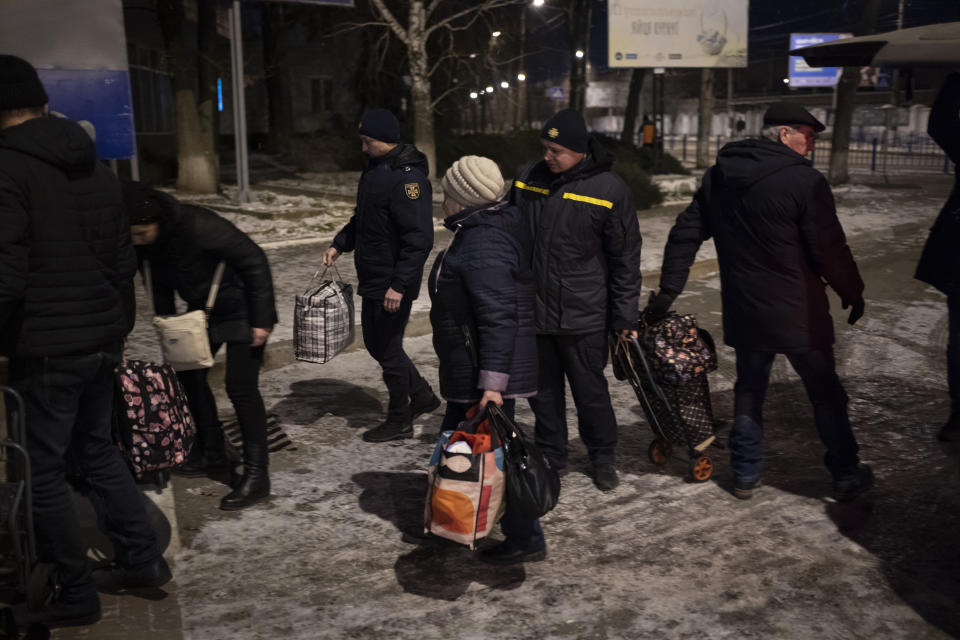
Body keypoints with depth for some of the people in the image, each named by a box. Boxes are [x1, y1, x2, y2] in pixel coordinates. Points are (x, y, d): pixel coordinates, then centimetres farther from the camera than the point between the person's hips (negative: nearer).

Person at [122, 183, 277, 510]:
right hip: (202, 308, 8)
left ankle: (256, 475, -6)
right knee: (188, 373, 13)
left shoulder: (198, 226, -33)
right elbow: (158, 279, 9)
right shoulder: (143, 241, -11)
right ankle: (212, 452, 30)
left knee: (240, 385, -13)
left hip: (242, 308, -8)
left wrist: (261, 320, -24)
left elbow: (254, 261, -26)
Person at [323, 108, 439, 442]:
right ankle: (422, 396, 34)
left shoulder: (407, 177, -21)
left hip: (393, 286, -10)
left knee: (388, 349, 2)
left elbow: (419, 239, -25)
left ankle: (399, 421, 19)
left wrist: (399, 285, -28)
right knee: (375, 343, 19)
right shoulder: (376, 169, 10)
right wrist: (339, 244, 9)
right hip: (373, 280, 10)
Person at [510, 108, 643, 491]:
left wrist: (625, 318, -5)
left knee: (590, 390, 7)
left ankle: (602, 458, 28)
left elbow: (626, 259, -4)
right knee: (543, 389, 15)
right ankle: (550, 455, 32)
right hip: (531, 310, 4)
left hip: (582, 315, -4)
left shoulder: (609, 189, -9)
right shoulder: (527, 178, 2)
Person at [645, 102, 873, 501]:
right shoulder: (805, 181, -16)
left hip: (744, 313, 5)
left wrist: (668, 291, 9)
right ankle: (846, 476, 22)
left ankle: (745, 474, 23)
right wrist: (852, 293, 2)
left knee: (749, 390, 17)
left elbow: (685, 234, 6)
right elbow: (829, 249, -14)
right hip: (798, 315, -5)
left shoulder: (718, 176, 4)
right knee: (825, 393, 11)